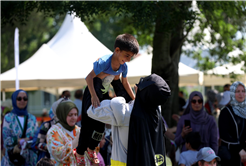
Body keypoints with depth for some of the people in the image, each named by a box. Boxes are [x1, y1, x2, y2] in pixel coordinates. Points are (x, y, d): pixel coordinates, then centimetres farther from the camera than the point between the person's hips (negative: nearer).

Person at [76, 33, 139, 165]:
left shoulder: (123, 66, -8)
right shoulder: (104, 62, -29)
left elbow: (125, 83, 9)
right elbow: (89, 77, -27)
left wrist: (134, 99, 14)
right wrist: (94, 97, -33)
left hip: (104, 95, 7)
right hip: (92, 94, -7)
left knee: (100, 124, 11)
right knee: (88, 124, -4)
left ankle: (91, 148, 33)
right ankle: (80, 152, 13)